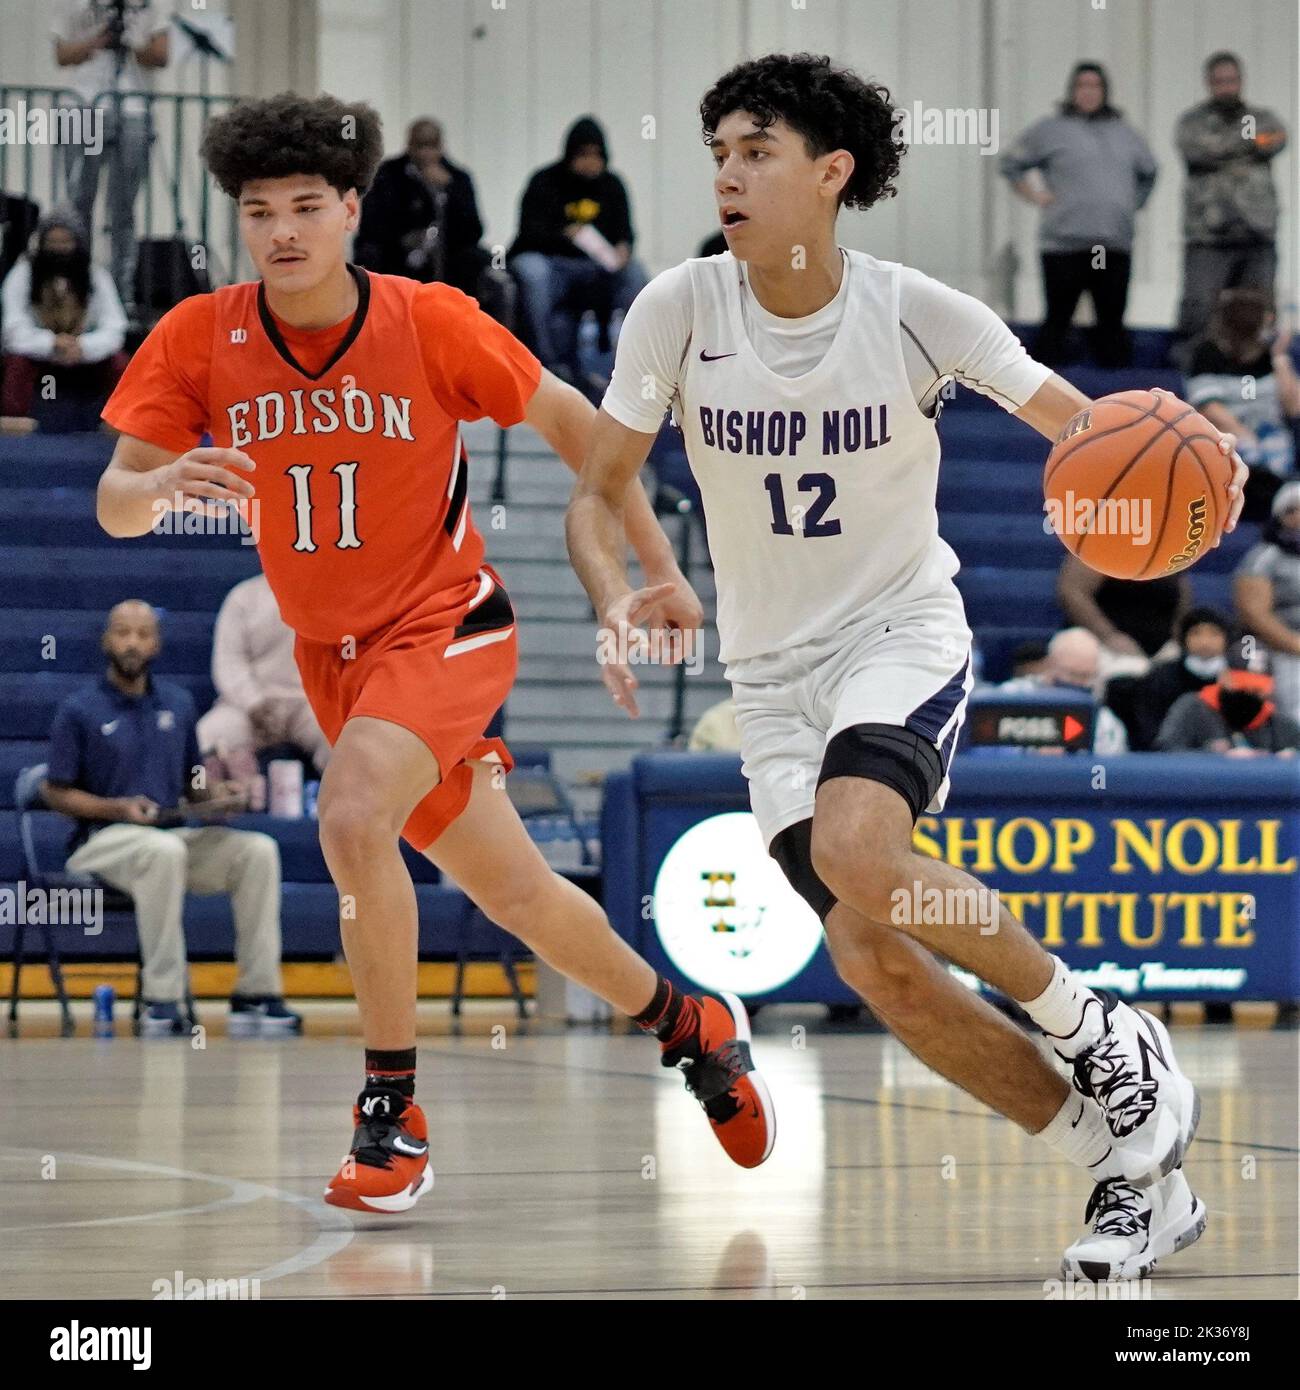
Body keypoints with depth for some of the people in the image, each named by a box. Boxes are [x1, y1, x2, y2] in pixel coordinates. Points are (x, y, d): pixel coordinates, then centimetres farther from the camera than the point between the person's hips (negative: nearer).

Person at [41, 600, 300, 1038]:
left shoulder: (177, 703, 14)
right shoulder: (80, 710, -1)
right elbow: (57, 792, -2)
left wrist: (214, 794, -2)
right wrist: (119, 808, -16)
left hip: (173, 834, 5)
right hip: (103, 840, -5)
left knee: (258, 850, -20)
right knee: (165, 850, -39)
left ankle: (256, 994, -22)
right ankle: (160, 1003, -37)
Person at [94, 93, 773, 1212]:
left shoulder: (430, 323, -17)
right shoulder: (200, 340, -10)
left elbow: (570, 419, -3)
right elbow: (113, 507, -12)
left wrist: (660, 568, -1)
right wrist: (160, 483, -35)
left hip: (446, 624, -4)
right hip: (330, 650, 4)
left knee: (352, 817, -30)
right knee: (511, 890, 12)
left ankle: (393, 1112, -18)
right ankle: (692, 1027, 35)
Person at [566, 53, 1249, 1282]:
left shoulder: (914, 312, -13)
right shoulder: (681, 308, -9)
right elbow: (596, 494, -2)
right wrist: (615, 600, -23)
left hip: (903, 628, -3)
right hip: (772, 668, 3)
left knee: (854, 848, -33)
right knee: (874, 963, -10)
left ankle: (1103, 1031, -11)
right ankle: (1133, 1168, 5)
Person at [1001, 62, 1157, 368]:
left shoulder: (1124, 133, 17)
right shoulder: (1050, 130, 3)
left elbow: (1148, 171, 31)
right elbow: (1011, 164, 7)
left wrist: (1134, 203, 20)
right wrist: (1034, 196, -1)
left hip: (1116, 245, 4)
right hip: (1065, 243, -4)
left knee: (1112, 320, 5)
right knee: (1057, 320, -4)